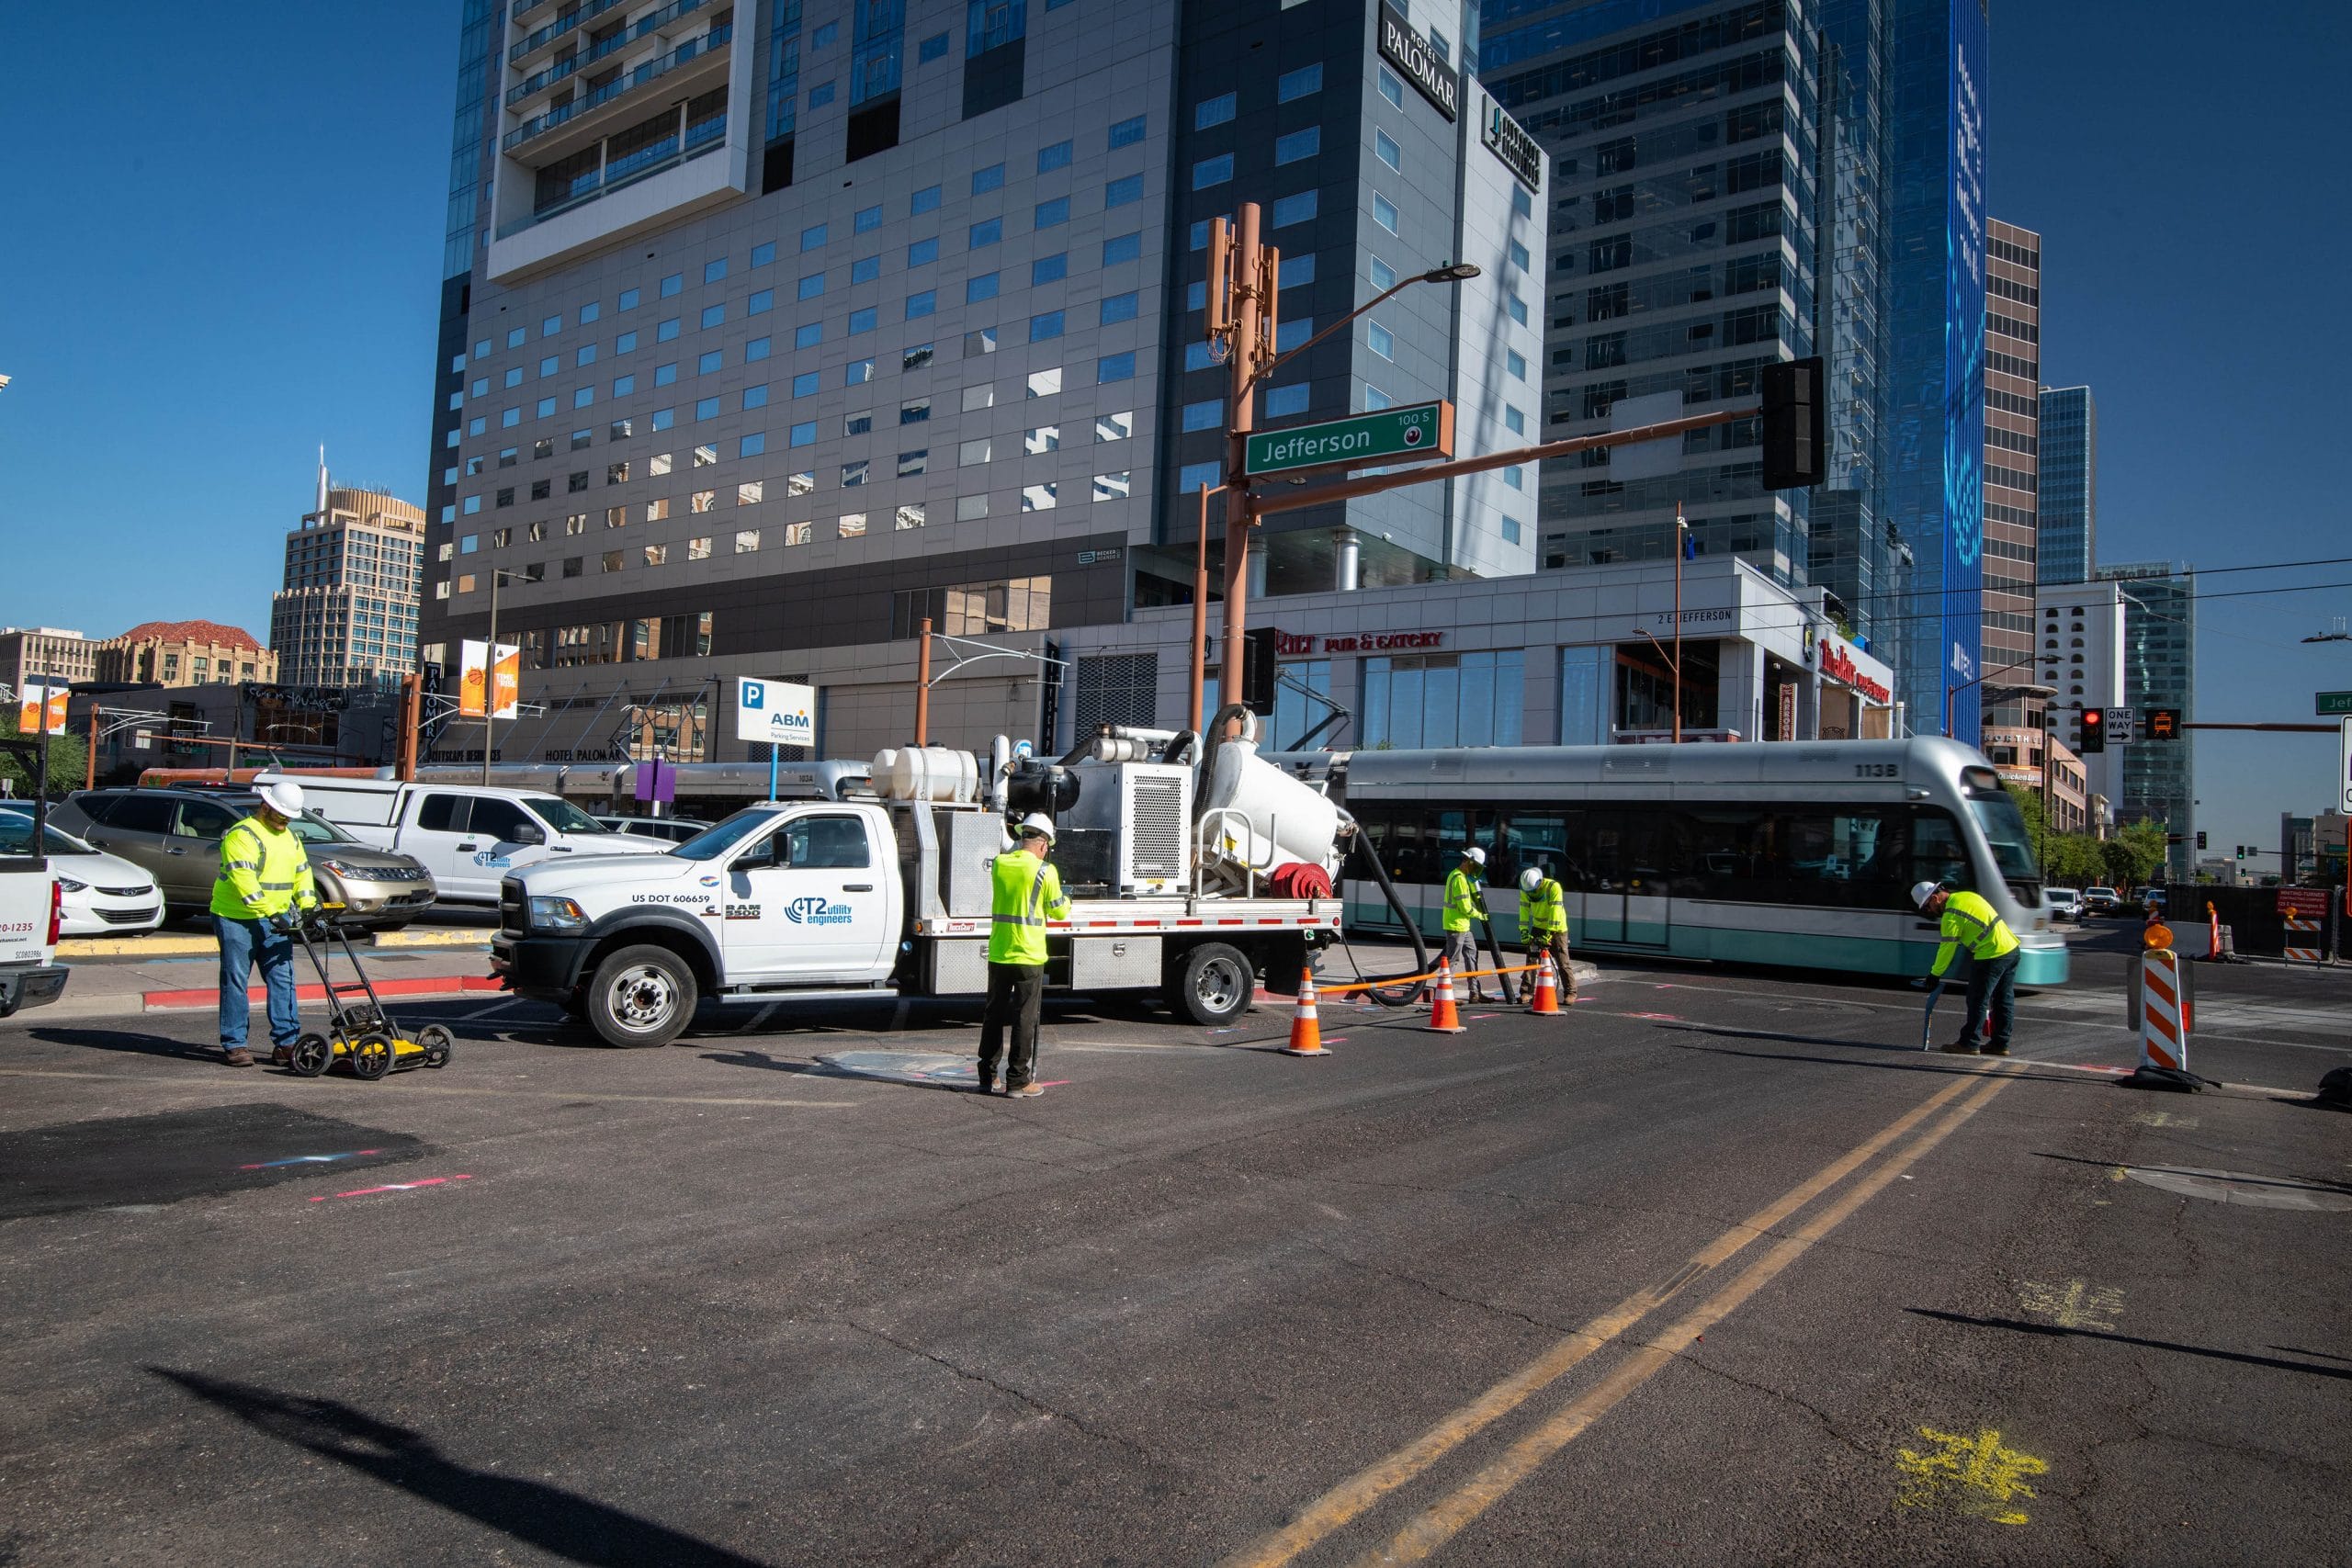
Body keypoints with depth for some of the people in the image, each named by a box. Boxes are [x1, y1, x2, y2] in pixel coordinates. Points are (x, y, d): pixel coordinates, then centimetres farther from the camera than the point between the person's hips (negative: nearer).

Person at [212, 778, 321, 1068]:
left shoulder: (290, 838, 14)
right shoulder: (242, 835, -12)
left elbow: (302, 873, 18)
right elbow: (244, 881, -22)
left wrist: (308, 906, 1)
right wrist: (273, 913, -28)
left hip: (276, 921, 7)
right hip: (237, 919, -7)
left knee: (283, 980, 3)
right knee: (236, 982, 0)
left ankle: (287, 1040, 7)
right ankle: (234, 1044, 7)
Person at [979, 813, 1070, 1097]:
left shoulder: (999, 863, 2)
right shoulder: (1045, 871, -11)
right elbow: (1059, 912, 0)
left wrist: (1019, 845, 31)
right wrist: (1066, 900, 20)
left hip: (998, 954, 5)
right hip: (1028, 957, -5)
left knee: (993, 1016, 14)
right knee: (1025, 1020, 2)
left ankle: (987, 1077, 20)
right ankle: (1018, 1082, 6)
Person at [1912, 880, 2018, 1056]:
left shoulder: (1951, 915, -14)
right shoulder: (1966, 895, 13)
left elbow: (1947, 949, -11)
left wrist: (1935, 975, -1)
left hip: (1992, 957, -10)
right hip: (2011, 949, 10)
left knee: (1977, 1001, 0)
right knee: (2004, 1001, 14)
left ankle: (1968, 1044, 5)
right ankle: (2000, 1045, 20)